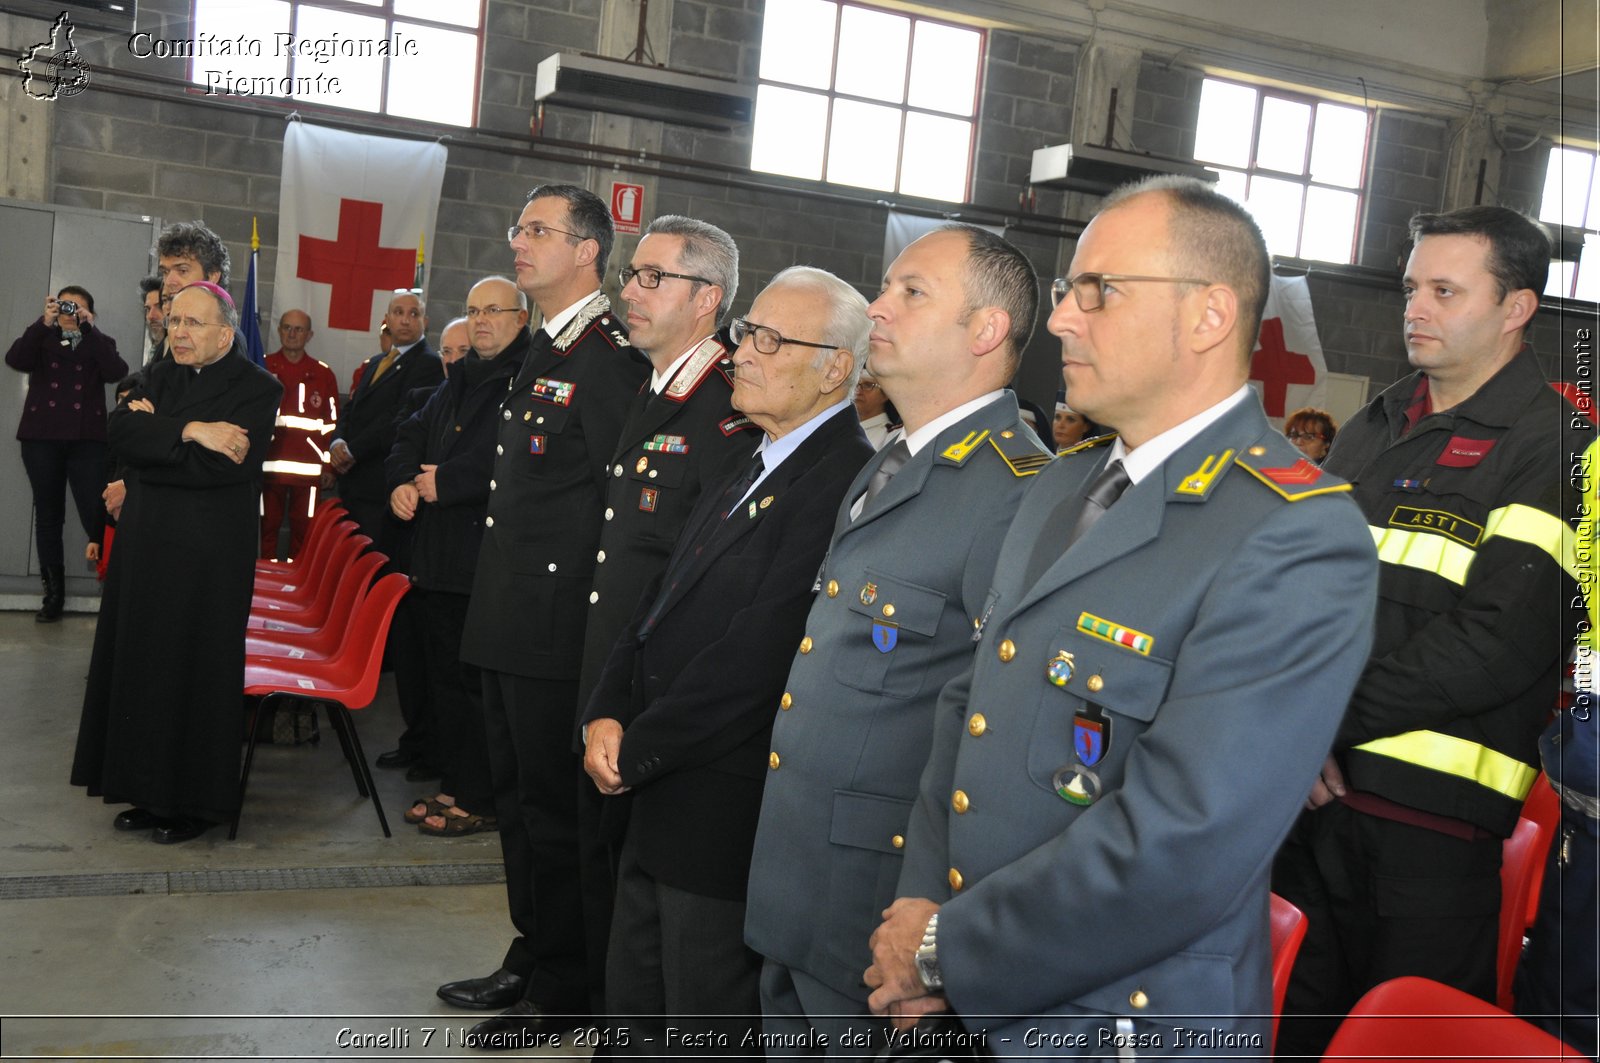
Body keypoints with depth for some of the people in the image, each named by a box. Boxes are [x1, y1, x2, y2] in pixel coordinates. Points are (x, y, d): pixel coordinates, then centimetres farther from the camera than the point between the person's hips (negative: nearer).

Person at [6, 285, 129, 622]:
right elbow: (15, 360, -7)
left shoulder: (100, 343, 12)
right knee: (48, 515, 6)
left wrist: (90, 329, -13)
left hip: (87, 439, -2)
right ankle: (53, 594, 13)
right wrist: (44, 322, -16)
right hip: (42, 437, 2)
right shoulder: (41, 339, 13)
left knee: (96, 514, -13)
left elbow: (116, 373, -9)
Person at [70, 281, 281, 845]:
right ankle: (153, 792, 20)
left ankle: (198, 801, 12)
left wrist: (152, 434, -10)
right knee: (144, 663, 8)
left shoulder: (255, 388, -7)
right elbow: (120, 428, -5)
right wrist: (189, 432, -18)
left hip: (209, 554, -6)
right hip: (147, 544, 6)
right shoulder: (161, 375, 12)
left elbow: (224, 466, -20)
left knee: (195, 668, 0)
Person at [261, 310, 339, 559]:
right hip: (268, 465, 0)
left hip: (308, 469, 0)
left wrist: (329, 463, 4)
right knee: (267, 527, 5)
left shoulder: (323, 374, 8)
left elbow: (332, 424, 9)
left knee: (303, 530, 4)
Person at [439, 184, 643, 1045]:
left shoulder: (608, 356, -16)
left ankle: (564, 991, 18)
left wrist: (598, 618, -19)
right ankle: (531, 957, 35)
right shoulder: (542, 351, 15)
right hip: (512, 619, 10)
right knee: (516, 795, 19)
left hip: (560, 624, -10)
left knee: (555, 806, 2)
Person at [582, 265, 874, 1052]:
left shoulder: (844, 481, -21)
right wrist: (607, 716, -2)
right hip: (664, 802, 9)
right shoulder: (755, 469, 12)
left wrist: (636, 753, -15)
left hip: (731, 820, -9)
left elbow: (754, 659, -25)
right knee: (634, 1012, 23)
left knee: (707, 1030, 8)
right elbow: (660, 604, 12)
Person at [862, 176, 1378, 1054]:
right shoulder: (1063, 484, 7)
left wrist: (947, 953, -17)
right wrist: (922, 901, -6)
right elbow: (970, 698, 8)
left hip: (1115, 1022, -6)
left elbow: (1177, 847, -27)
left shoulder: (1298, 540, -21)